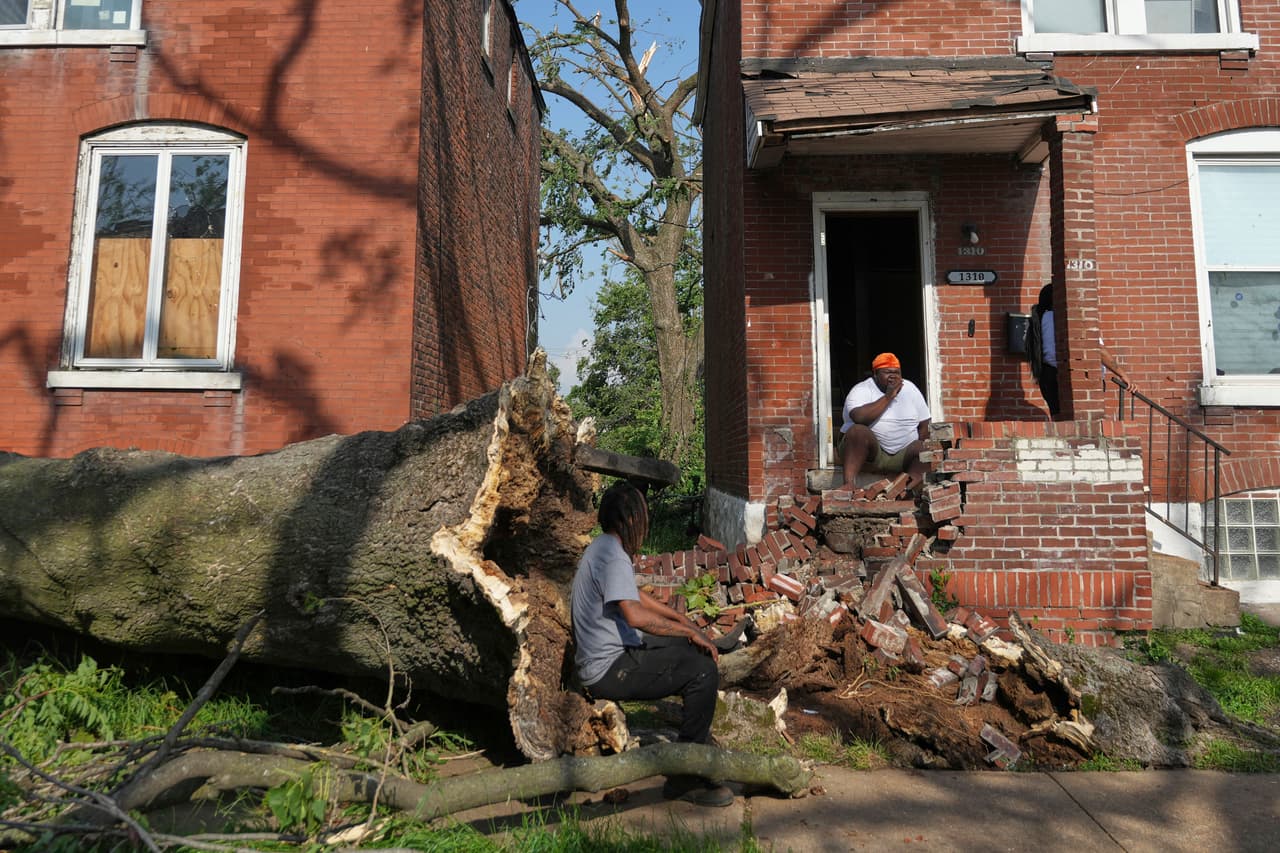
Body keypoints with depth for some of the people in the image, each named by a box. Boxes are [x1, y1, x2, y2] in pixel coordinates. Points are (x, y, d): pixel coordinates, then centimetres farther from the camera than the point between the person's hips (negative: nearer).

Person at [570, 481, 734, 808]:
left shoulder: (602, 548, 11)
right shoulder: (613, 557, -22)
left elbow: (634, 594, 26)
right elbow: (635, 615, -35)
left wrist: (680, 617, 21)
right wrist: (690, 631, -24)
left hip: (610, 653, 11)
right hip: (609, 670, -11)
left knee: (689, 648, 22)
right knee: (703, 671, -17)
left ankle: (699, 738, 35)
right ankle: (683, 776, -8)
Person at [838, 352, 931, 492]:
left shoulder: (910, 389, 8)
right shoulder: (861, 390, -7)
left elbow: (925, 424, 7)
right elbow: (859, 417, -28)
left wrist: (921, 450, -11)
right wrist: (888, 397, -21)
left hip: (905, 454, 4)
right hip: (871, 453, -3)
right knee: (858, 431, -33)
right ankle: (848, 484, -42)